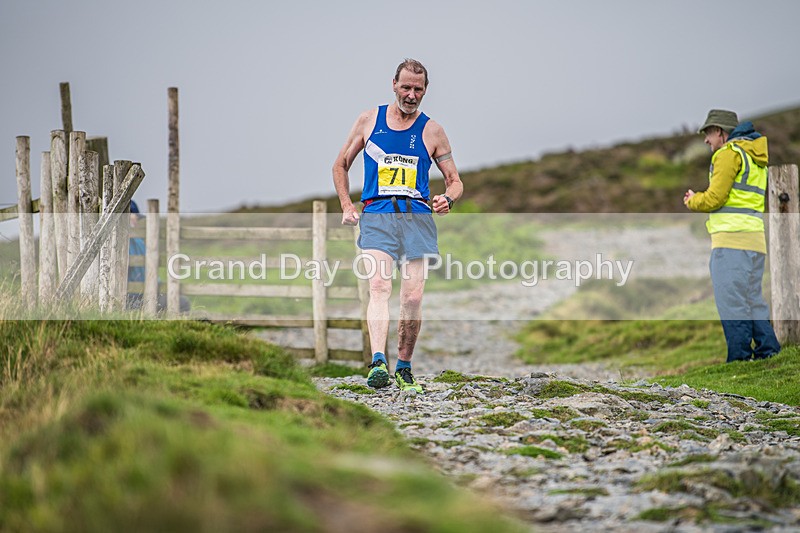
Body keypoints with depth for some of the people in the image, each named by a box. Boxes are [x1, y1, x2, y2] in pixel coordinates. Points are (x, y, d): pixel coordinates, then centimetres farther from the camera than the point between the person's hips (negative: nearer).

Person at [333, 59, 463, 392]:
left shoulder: (432, 132, 11)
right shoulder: (369, 120, 12)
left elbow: (455, 181, 15)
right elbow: (340, 165, 21)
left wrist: (447, 199, -8)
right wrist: (346, 205, 7)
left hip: (417, 216, 1)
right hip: (376, 215, -1)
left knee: (413, 297, -3)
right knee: (379, 286, -21)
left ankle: (404, 369, 14)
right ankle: (378, 364, -34)